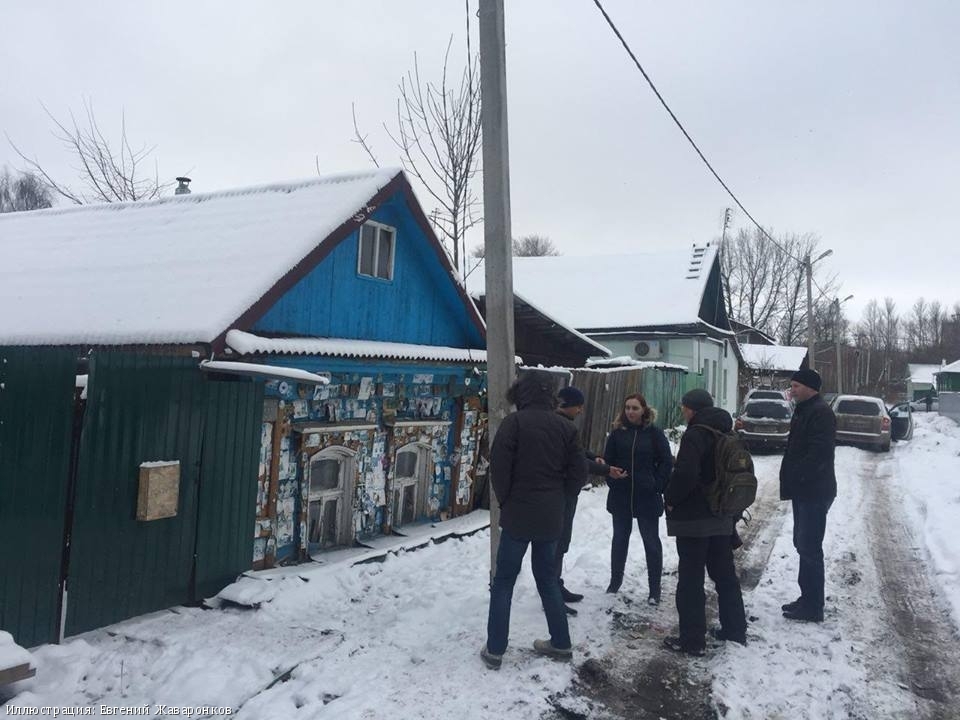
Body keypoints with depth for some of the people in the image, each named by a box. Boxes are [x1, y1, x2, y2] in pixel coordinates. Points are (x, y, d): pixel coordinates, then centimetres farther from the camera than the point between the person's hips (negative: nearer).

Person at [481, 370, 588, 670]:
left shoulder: (514, 422, -11)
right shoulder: (565, 426, 2)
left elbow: (499, 466, -14)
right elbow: (579, 473, 3)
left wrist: (506, 499, 1)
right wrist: (557, 497, 14)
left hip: (518, 514, -4)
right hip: (551, 517, 4)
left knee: (504, 581, 7)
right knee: (548, 579, 18)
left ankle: (495, 649, 10)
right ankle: (561, 643, 25)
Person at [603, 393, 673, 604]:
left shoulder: (654, 433, -4)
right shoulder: (618, 432, 2)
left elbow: (666, 462, -3)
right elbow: (607, 460, 6)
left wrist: (657, 485, -10)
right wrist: (612, 477, -10)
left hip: (647, 497, -2)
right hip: (621, 496, 3)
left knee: (651, 542, 5)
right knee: (620, 539, 14)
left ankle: (654, 589, 15)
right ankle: (615, 581, 29)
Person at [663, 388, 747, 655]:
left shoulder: (695, 435, -18)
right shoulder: (725, 433, 9)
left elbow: (685, 474, -28)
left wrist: (670, 499, -12)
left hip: (693, 518, -8)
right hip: (721, 517, 9)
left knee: (690, 579, 0)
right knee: (725, 575, 18)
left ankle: (692, 639, 6)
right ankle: (735, 630, 29)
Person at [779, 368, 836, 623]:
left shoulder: (821, 412, -16)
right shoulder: (805, 410, 16)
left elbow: (818, 453, -25)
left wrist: (795, 477, -20)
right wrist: (791, 481, 13)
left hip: (814, 492, -10)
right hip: (804, 491, 10)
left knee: (809, 548, -4)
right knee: (803, 544, 16)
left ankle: (813, 607, 5)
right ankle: (808, 599, 26)